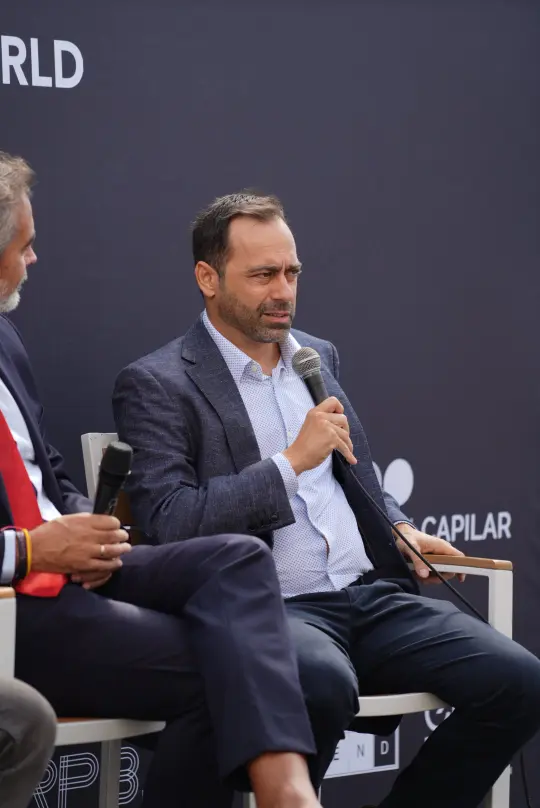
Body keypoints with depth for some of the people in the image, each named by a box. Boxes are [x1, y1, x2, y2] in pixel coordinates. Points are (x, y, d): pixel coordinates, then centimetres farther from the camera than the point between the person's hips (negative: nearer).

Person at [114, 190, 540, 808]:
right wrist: (291, 462, -15)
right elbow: (168, 525, -13)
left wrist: (400, 530, 12)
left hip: (372, 595, 7)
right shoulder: (156, 385, -2)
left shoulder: (318, 357, 19)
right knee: (322, 684, -40)